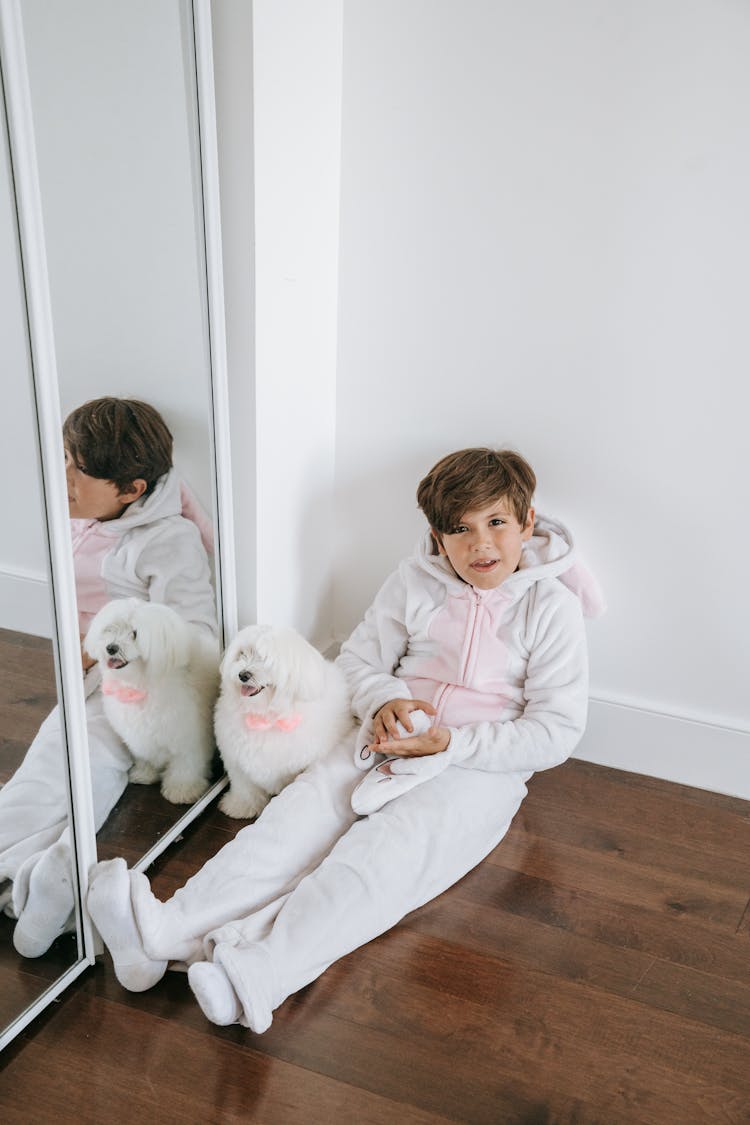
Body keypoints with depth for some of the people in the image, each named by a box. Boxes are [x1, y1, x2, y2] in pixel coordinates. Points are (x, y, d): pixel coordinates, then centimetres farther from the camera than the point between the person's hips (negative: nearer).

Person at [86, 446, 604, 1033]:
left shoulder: (552, 607, -5)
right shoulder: (414, 582, 5)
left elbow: (556, 732, -8)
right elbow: (359, 658, 14)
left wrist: (451, 742, -17)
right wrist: (384, 701, -10)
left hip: (481, 766, -4)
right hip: (391, 740, 4)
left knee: (378, 854, -30)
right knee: (297, 815, -22)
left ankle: (252, 976, -47)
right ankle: (168, 929, -38)